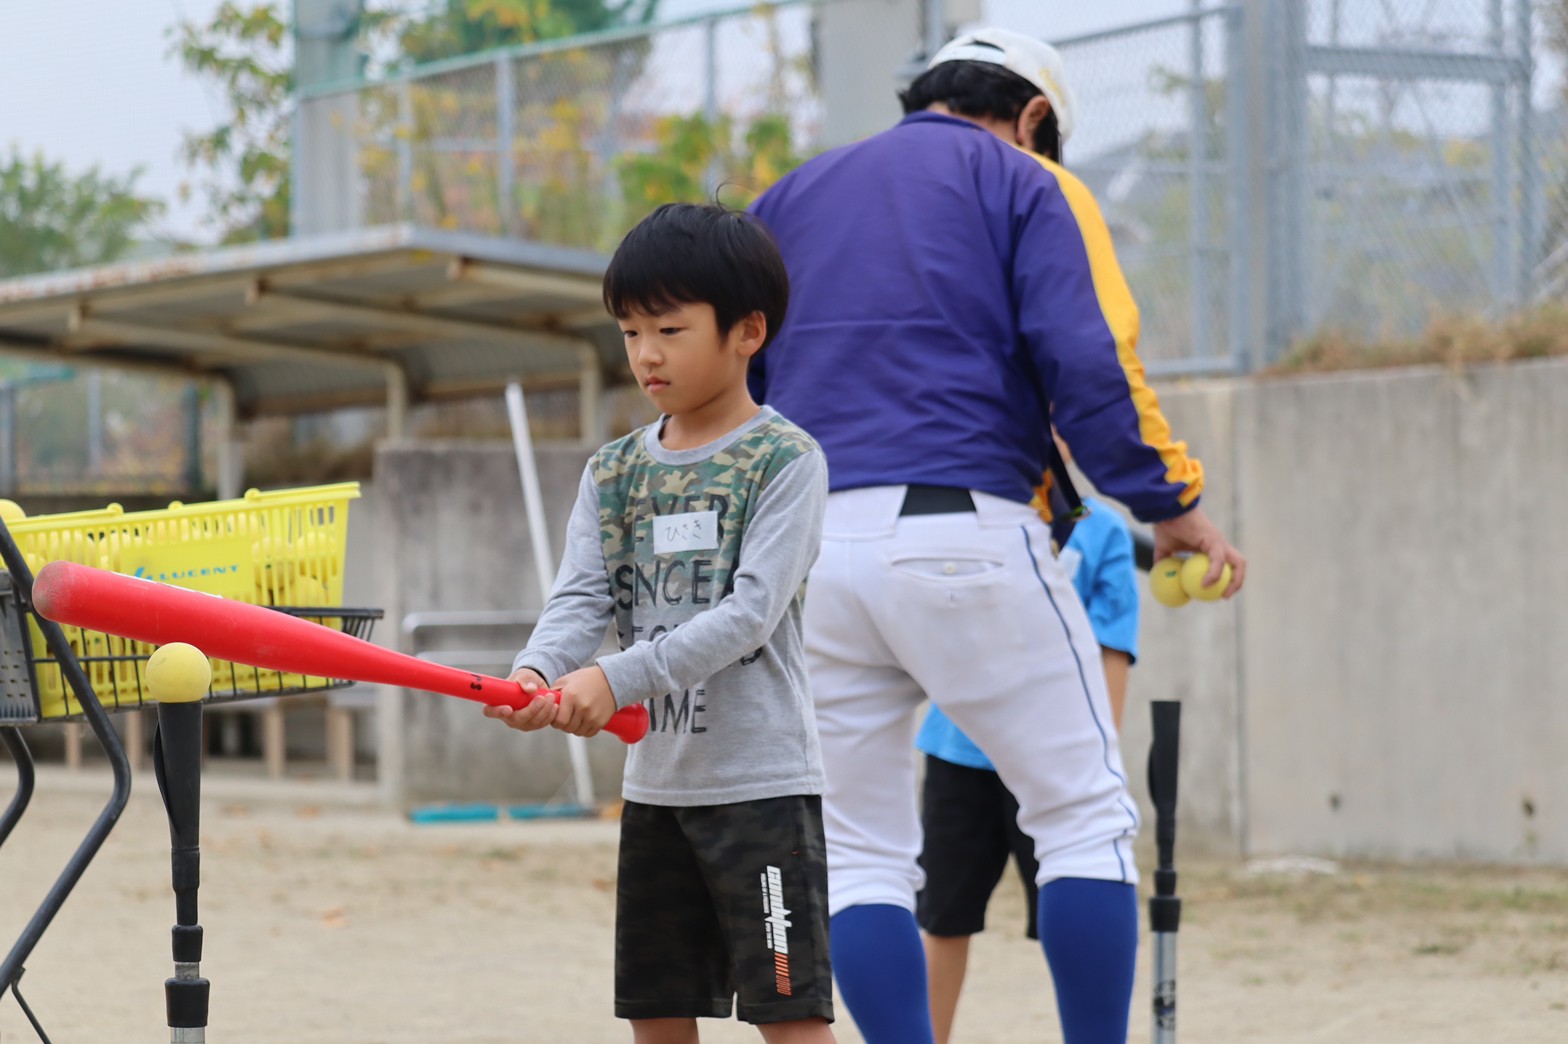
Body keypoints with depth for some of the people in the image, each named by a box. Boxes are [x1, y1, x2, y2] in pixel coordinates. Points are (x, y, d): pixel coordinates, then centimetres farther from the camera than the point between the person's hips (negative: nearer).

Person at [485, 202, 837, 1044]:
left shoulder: (785, 460, -8)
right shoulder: (613, 473, 11)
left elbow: (750, 612, -17)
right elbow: (581, 598, 0)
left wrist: (617, 680, -26)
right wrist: (537, 673, -23)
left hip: (760, 780, -6)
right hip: (655, 780, 6)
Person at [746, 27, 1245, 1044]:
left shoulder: (791, 198, 23)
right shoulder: (1027, 185, 7)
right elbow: (1087, 361, -7)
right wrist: (1172, 504, -3)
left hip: (802, 550, 5)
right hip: (961, 531, -5)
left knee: (860, 858, 8)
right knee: (1086, 815, 3)